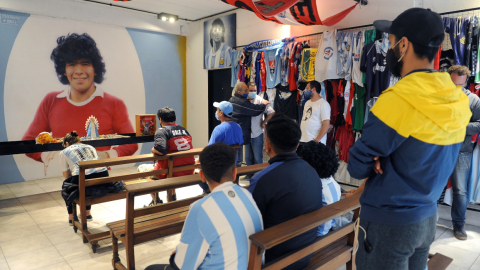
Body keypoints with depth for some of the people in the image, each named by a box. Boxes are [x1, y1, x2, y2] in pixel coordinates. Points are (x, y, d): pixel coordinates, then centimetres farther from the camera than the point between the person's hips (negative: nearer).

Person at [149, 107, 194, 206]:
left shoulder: (161, 131, -11)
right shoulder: (184, 130, 7)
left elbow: (161, 150, -27)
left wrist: (153, 150, -6)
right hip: (189, 172, 6)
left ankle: (156, 201, 31)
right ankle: (172, 198, 40)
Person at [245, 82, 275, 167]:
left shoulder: (260, 100, -9)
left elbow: (271, 112, -12)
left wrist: (263, 122, -7)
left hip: (257, 134, -4)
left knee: (258, 158, 4)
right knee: (248, 158, 17)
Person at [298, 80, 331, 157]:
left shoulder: (323, 104, -9)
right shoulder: (307, 103, 16)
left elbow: (326, 125, -15)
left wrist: (316, 140, -18)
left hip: (315, 143, -7)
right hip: (302, 141, 8)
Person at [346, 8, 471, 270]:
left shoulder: (397, 99, -24)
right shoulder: (458, 102, 0)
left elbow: (357, 167, -17)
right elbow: (425, 162, 8)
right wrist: (376, 179, -3)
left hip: (388, 221, -7)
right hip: (427, 217, 7)